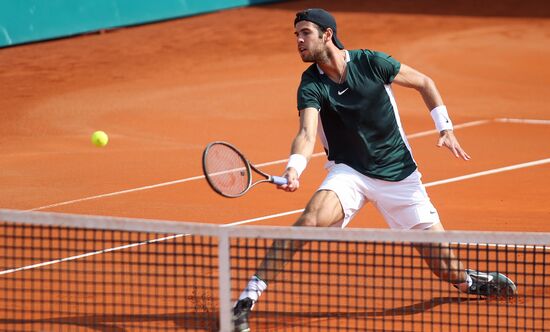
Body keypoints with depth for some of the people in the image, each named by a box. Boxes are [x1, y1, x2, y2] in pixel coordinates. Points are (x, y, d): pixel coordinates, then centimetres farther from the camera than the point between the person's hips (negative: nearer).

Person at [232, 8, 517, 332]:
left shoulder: (370, 62, -11)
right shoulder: (311, 86, -12)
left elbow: (425, 83, 4)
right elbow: (307, 135, -26)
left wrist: (446, 129, -3)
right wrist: (294, 168, -46)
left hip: (398, 173, 0)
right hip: (349, 172, 0)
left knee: (446, 266, 0)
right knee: (311, 219, -31)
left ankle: (470, 281, 38)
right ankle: (247, 299, -29)